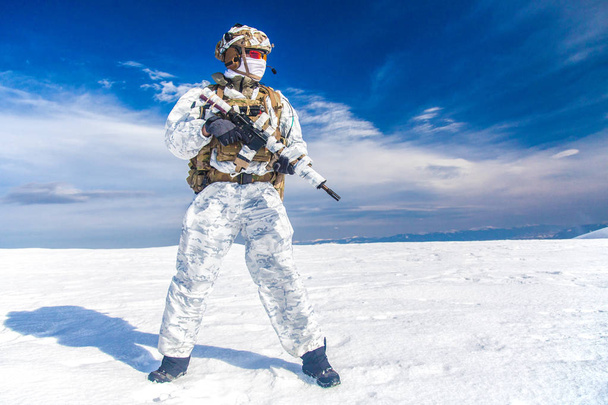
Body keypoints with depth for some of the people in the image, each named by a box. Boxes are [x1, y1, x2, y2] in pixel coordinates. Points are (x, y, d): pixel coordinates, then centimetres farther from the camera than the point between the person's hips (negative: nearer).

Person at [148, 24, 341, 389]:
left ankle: (312, 352, 2)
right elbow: (175, 140, 4)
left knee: (277, 272, -9)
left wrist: (292, 158, -2)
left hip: (262, 196, 1)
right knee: (193, 273, -3)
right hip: (215, 194, 0)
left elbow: (298, 143, 22)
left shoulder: (277, 102, 23)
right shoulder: (201, 97, 16)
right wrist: (209, 127, -16)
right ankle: (175, 354, 15)